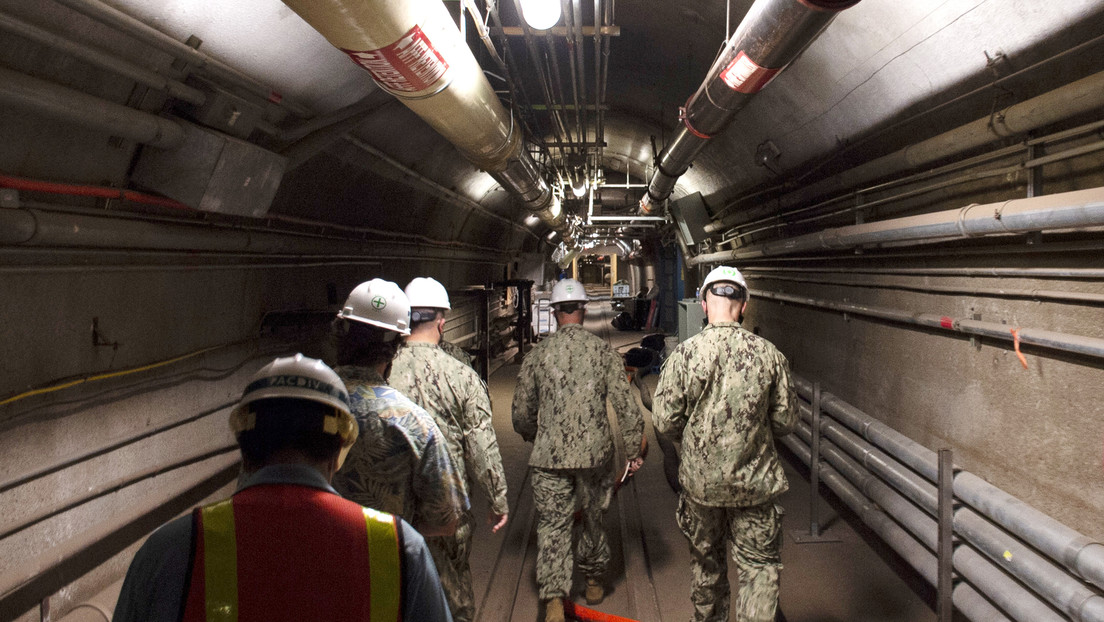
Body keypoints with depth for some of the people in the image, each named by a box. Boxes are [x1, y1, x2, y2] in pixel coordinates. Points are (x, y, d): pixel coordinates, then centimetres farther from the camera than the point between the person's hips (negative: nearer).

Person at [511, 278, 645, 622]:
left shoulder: (538, 354, -2)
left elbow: (521, 414, 4)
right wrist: (634, 450, 4)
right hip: (595, 452, 1)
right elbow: (625, 405, -6)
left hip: (550, 455, -1)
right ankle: (594, 580, 37)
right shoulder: (604, 351, -3)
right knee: (594, 517, 20)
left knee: (552, 525, 4)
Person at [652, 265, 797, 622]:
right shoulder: (768, 354, -10)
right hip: (754, 482, -1)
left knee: (707, 565, 20)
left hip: (700, 482, 1)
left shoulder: (683, 355, -13)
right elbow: (786, 421, -2)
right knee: (760, 567, 11)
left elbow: (664, 423, -10)